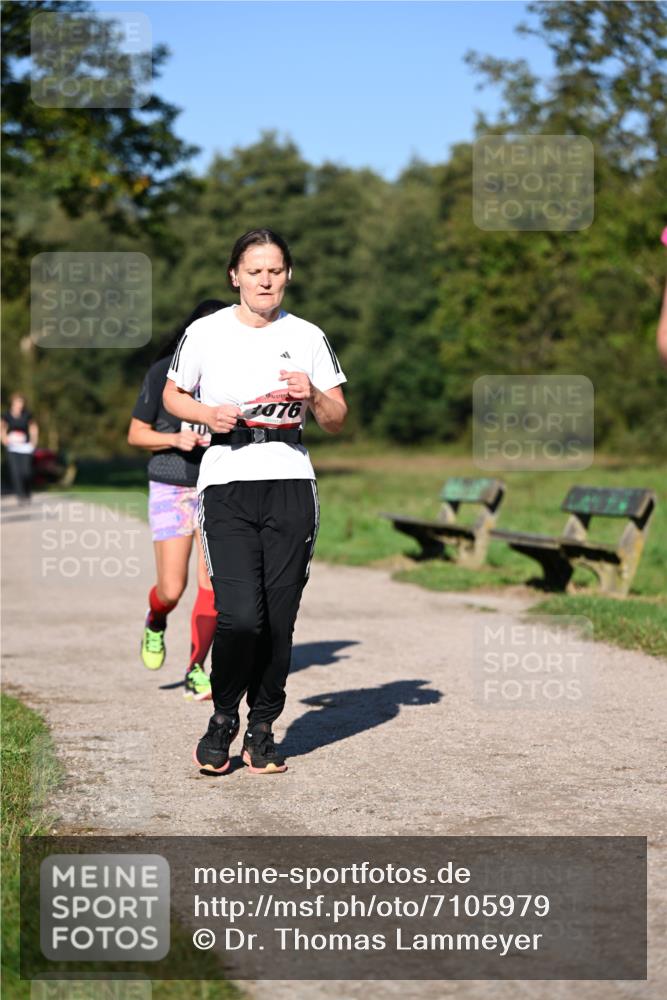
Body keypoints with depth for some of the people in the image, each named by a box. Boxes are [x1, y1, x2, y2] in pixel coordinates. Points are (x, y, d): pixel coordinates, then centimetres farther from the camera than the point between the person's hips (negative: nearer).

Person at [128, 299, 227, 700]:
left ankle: (196, 670, 7)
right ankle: (155, 624, 32)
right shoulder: (164, 372, -5)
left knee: (212, 584, -6)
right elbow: (136, 433, 0)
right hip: (172, 488, -2)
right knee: (172, 590, -3)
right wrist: (175, 440, -16)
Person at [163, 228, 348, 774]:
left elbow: (338, 420, 13)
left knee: (279, 619, 1)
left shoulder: (308, 337, 9)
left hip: (290, 486, 2)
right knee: (241, 615, -14)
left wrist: (313, 395, -8)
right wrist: (208, 413, -3)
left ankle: (262, 728, 17)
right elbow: (173, 394, 18)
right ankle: (222, 719, 10)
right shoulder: (204, 334, 4)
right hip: (225, 484, -2)